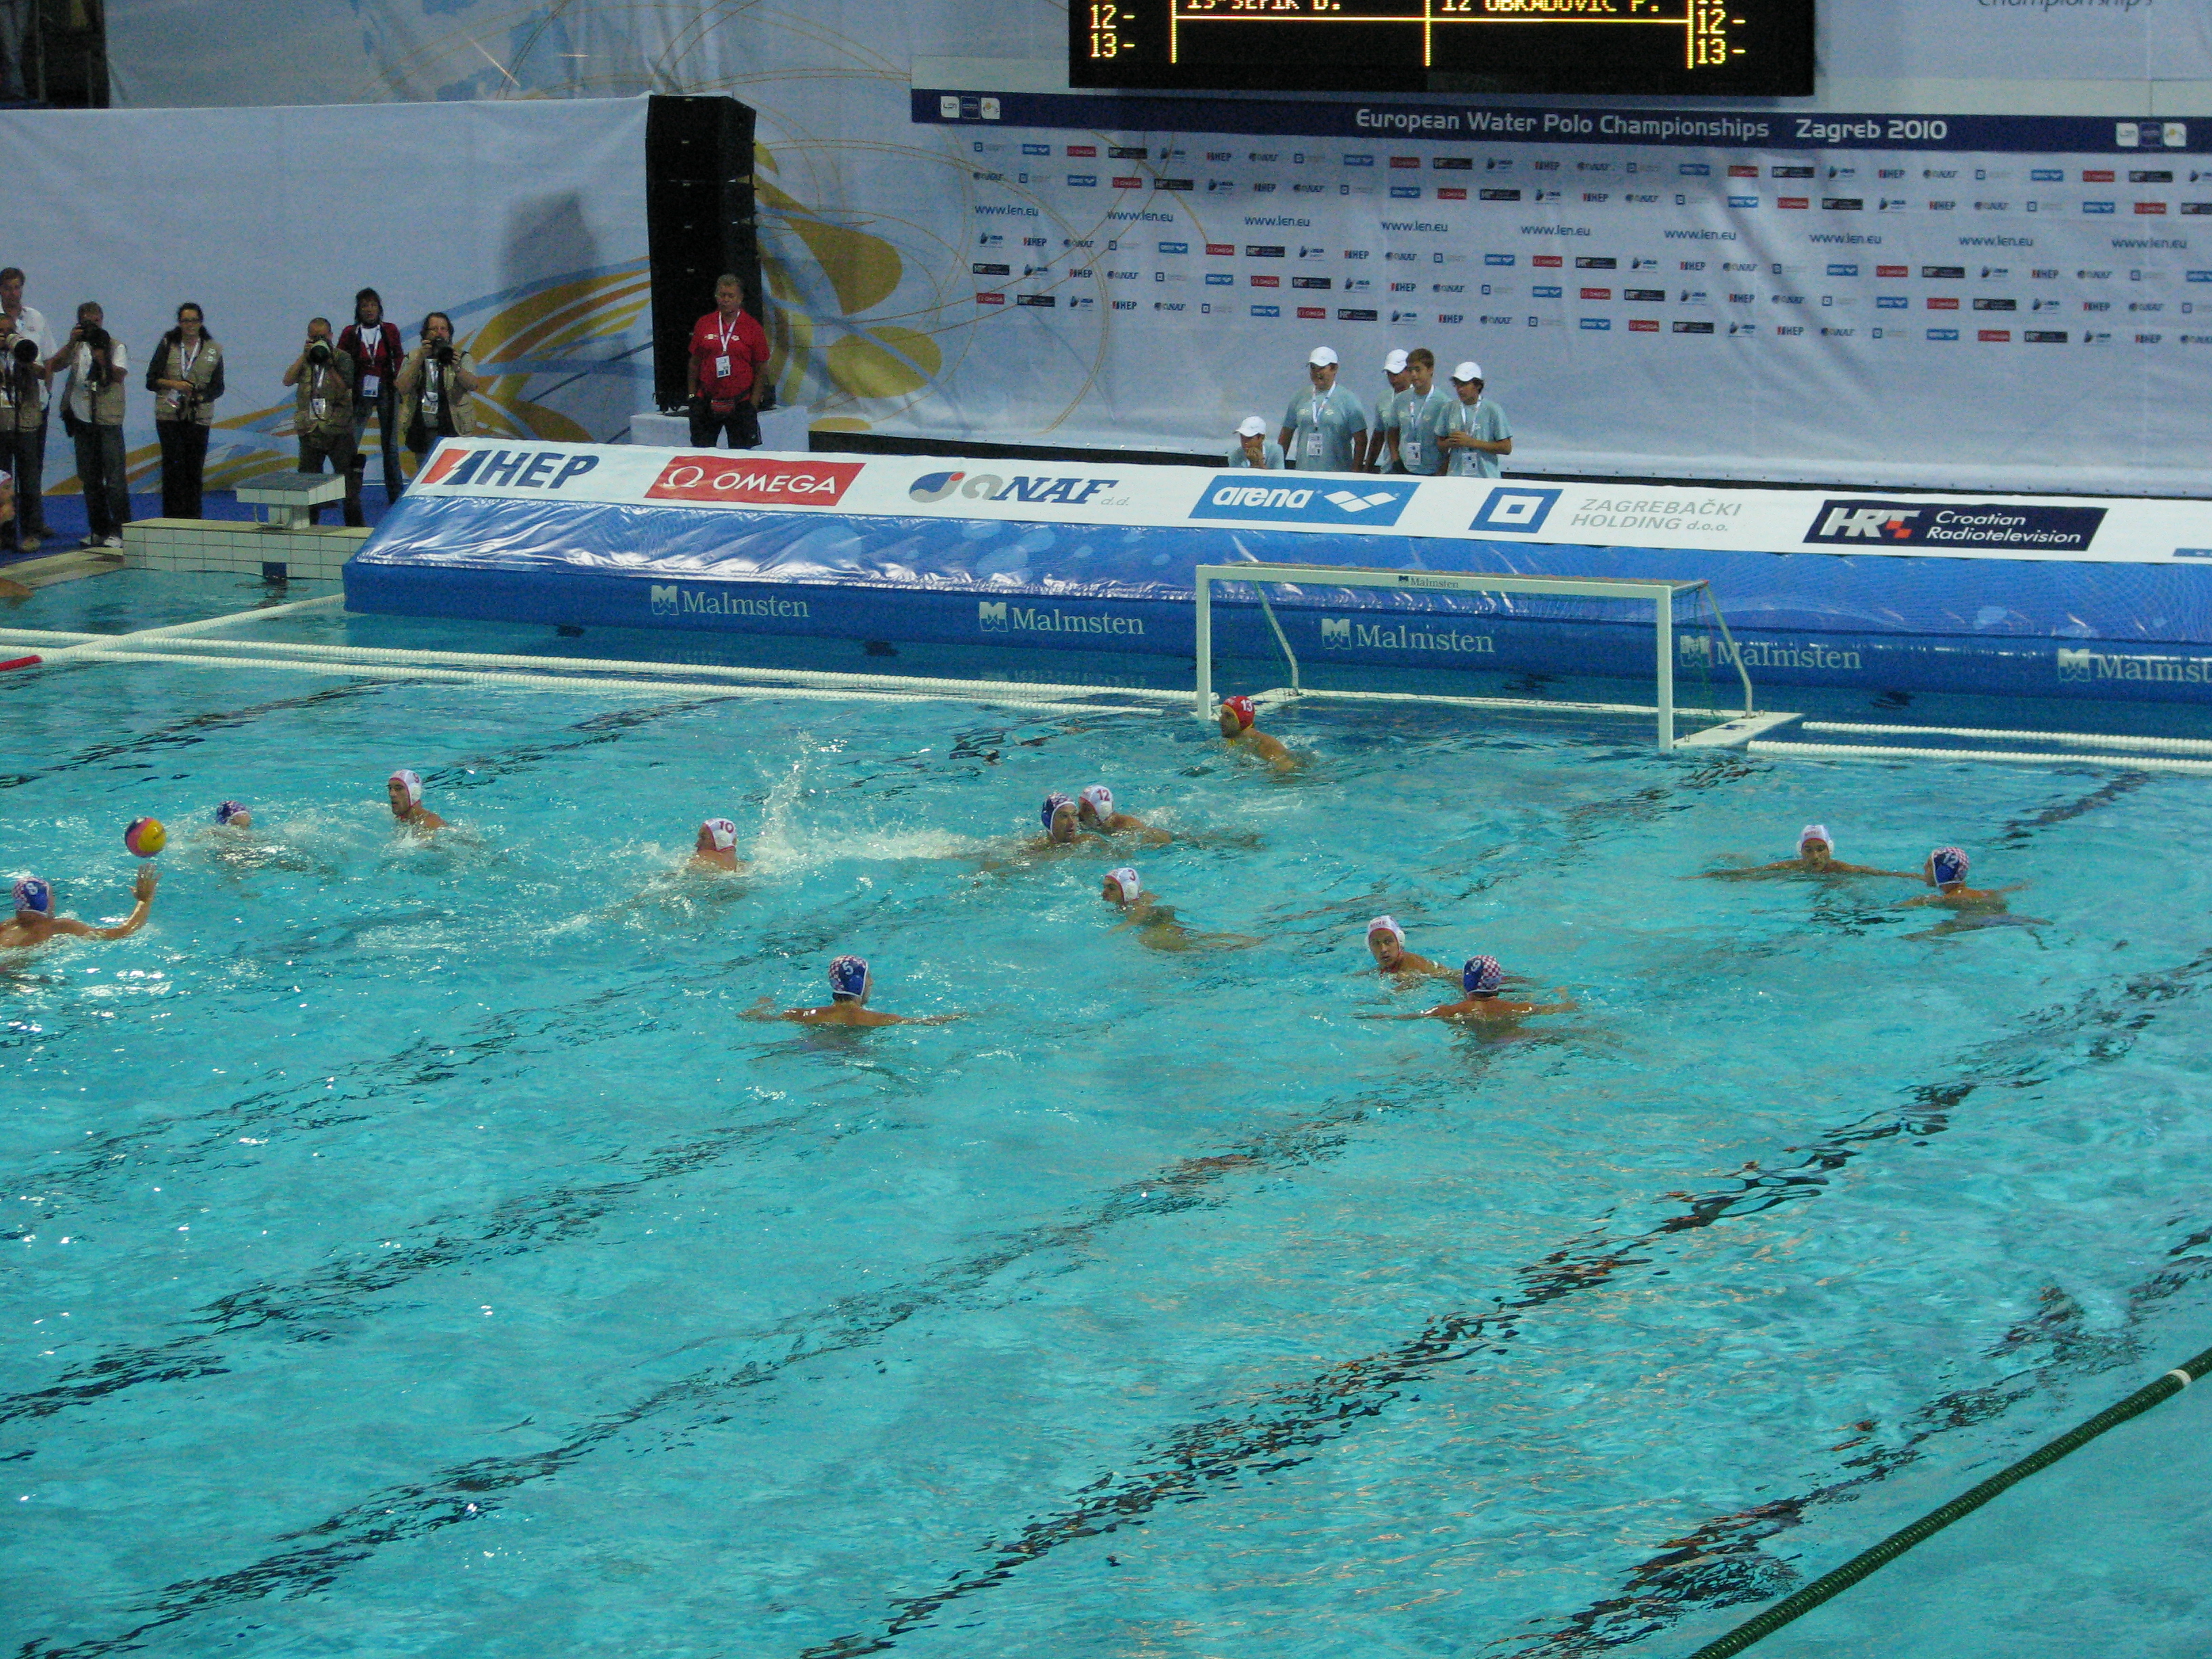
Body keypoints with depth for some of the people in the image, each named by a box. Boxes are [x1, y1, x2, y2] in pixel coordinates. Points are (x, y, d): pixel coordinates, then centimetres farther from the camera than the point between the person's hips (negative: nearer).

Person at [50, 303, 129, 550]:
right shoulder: (75, 347, 12)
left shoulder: (116, 346, 1)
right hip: (81, 419, 5)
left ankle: (119, 530, -7)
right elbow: (54, 366, -3)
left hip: (108, 420, -5)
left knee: (115, 478, -9)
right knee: (90, 478, 9)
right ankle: (99, 530, 16)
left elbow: (119, 376, -13)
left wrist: (102, 357, -28)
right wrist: (72, 344, -14)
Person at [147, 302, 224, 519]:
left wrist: (201, 397, -12)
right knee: (173, 465, -8)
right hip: (169, 414, -1)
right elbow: (151, 381, 5)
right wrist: (173, 384, -13)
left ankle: (193, 516, 4)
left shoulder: (213, 350, 9)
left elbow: (218, 387, 8)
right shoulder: (168, 345, 6)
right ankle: (172, 516, -7)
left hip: (199, 417, 1)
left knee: (195, 468, 0)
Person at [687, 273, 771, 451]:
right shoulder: (703, 324, 6)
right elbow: (694, 363, 11)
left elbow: (761, 369, 0)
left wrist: (753, 404, -6)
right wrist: (692, 396, 6)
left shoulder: (752, 328, -1)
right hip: (706, 401, 2)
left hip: (740, 402, -2)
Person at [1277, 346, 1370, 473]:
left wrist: (1355, 473, -7)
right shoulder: (1300, 399, 14)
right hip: (1303, 475, 3)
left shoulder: (1348, 400, 2)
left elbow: (1361, 441, 0)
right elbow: (1286, 436, 19)